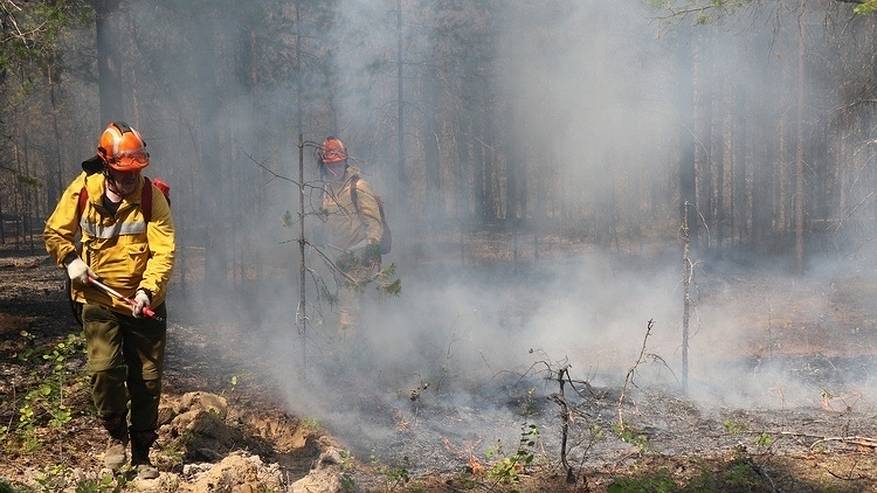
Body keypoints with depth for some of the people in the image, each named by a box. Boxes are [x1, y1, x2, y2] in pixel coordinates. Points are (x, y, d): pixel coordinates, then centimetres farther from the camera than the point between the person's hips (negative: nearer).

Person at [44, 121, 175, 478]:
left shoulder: (151, 195, -10)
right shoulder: (82, 191, -5)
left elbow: (164, 251, -15)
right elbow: (54, 233, 9)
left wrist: (147, 289, -28)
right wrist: (71, 260, -9)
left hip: (145, 303, 0)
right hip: (99, 300, 0)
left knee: (147, 381, 4)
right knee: (104, 369, -17)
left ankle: (141, 454, 20)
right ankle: (116, 435, 10)